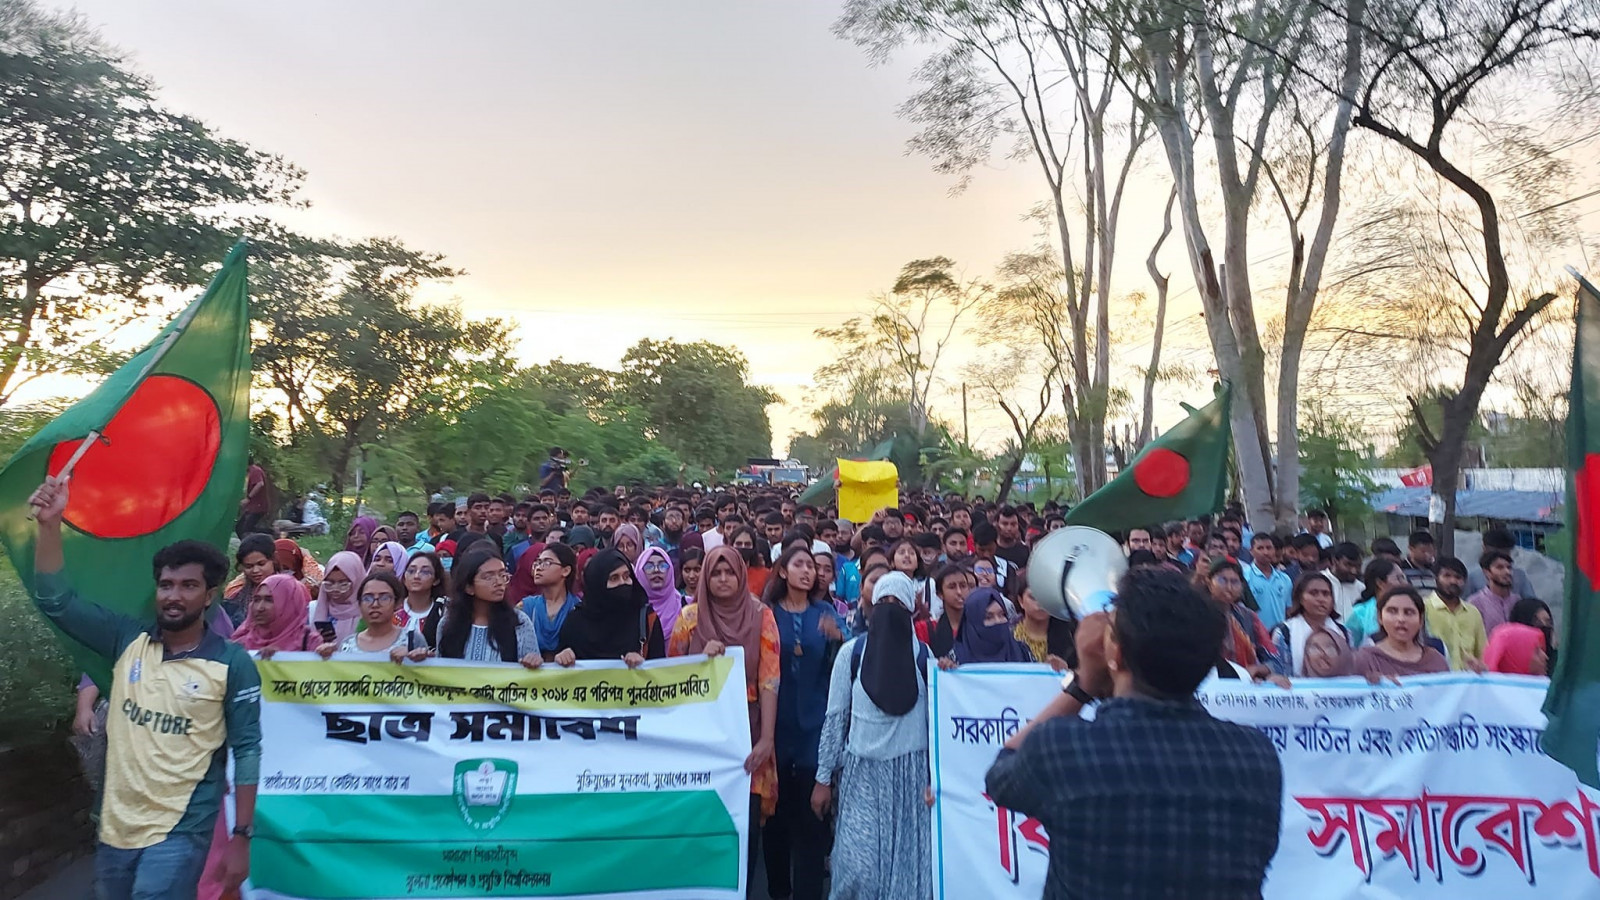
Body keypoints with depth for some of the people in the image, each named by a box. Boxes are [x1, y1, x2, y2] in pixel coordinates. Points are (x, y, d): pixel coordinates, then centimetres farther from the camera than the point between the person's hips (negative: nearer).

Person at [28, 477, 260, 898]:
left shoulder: (232, 663, -9)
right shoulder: (127, 641, 1)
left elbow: (246, 750, -7)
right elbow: (55, 600, -2)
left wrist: (242, 836, -8)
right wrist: (50, 524, -15)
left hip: (180, 832, -4)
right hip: (116, 825, 5)